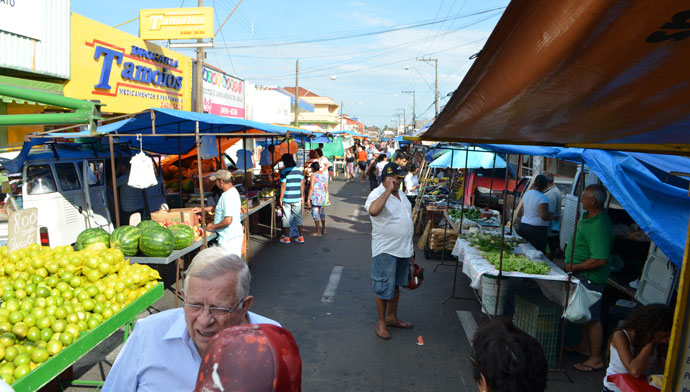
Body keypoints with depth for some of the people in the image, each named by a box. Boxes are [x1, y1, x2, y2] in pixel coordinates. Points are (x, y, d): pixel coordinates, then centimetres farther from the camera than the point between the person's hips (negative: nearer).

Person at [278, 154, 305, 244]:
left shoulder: (284, 171, -9)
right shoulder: (299, 170, 3)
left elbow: (283, 186, -11)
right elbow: (302, 184, 5)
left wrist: (280, 199, -5)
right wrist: (301, 196, 14)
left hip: (287, 199, -4)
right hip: (297, 199, 4)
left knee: (286, 218, 7)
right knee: (298, 217, 12)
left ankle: (287, 238, 13)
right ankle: (301, 237, 14)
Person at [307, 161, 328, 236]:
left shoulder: (313, 175, -12)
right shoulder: (323, 174, 8)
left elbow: (311, 187, -17)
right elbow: (326, 186, 11)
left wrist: (308, 198, -13)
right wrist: (325, 195, 23)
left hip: (315, 196, -7)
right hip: (322, 195, 7)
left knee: (315, 213, -1)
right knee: (322, 212, 18)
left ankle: (318, 231, -1)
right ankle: (323, 229, 26)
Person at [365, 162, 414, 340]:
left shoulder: (400, 193, 10)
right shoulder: (377, 194, -17)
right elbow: (373, 211, -42)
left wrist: (409, 246, 19)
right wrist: (388, 191, -34)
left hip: (402, 249, 8)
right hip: (385, 251, -8)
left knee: (395, 285, 20)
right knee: (383, 288, 4)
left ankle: (392, 317, 35)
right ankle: (381, 322, 20)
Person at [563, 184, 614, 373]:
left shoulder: (599, 226, -27)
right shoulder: (588, 216, 5)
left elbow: (600, 259, -30)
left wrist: (574, 267, -20)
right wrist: (571, 264, 13)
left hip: (590, 277, -10)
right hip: (580, 274, 10)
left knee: (592, 317, 1)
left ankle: (596, 359, 14)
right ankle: (584, 346, 38)